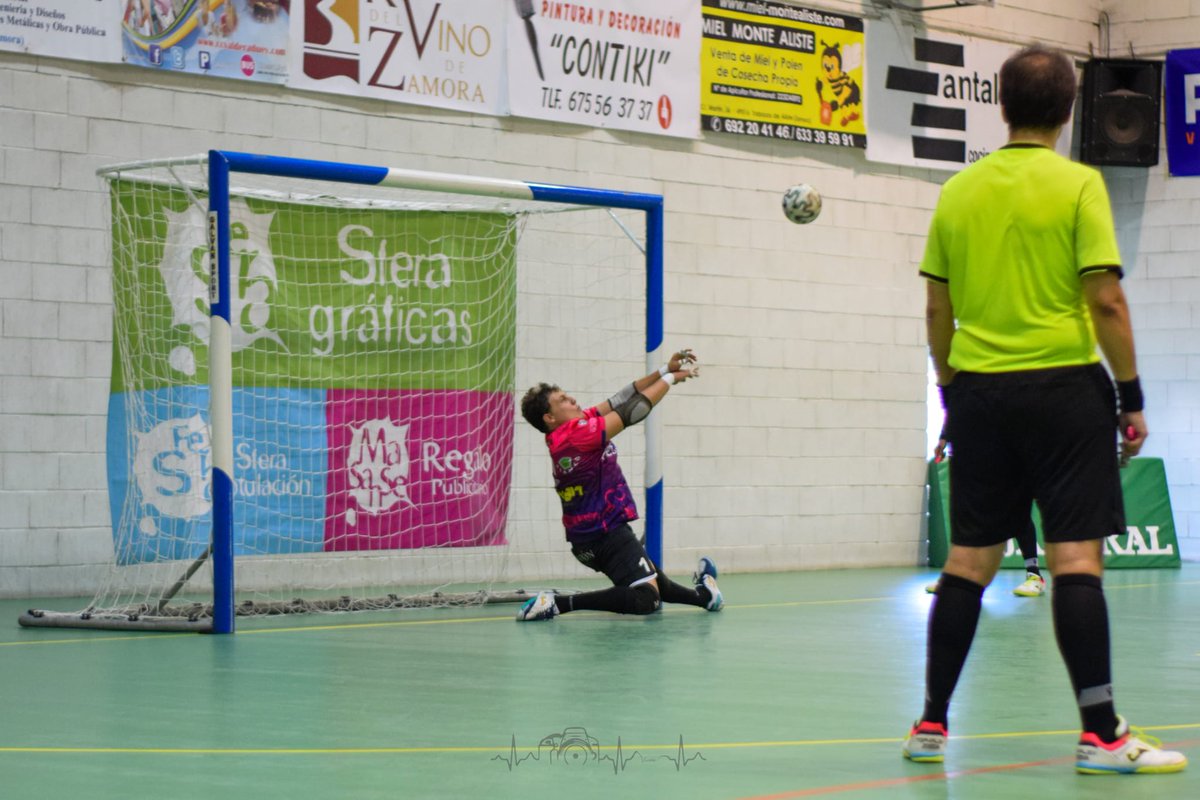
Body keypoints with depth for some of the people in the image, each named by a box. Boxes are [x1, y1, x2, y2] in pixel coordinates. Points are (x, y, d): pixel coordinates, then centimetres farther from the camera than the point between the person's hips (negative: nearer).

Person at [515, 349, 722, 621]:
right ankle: (558, 603, -21)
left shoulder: (576, 427, 6)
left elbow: (619, 401, 7)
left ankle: (702, 593, 47)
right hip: (605, 534, -11)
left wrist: (665, 371, 3)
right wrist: (670, 378, -1)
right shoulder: (577, 435, -20)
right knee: (645, 599, -20)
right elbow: (631, 411, -15)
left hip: (591, 535, 11)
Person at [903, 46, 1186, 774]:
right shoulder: (1078, 185, -6)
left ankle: (932, 726, 13)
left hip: (980, 388, 4)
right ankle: (1100, 734, -6)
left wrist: (951, 389, 20)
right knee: (1076, 557, -5)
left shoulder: (959, 191, 7)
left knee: (969, 561, 9)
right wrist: (1131, 394, -2)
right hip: (1063, 385, -4)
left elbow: (937, 309, 10)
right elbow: (1106, 299, -10)